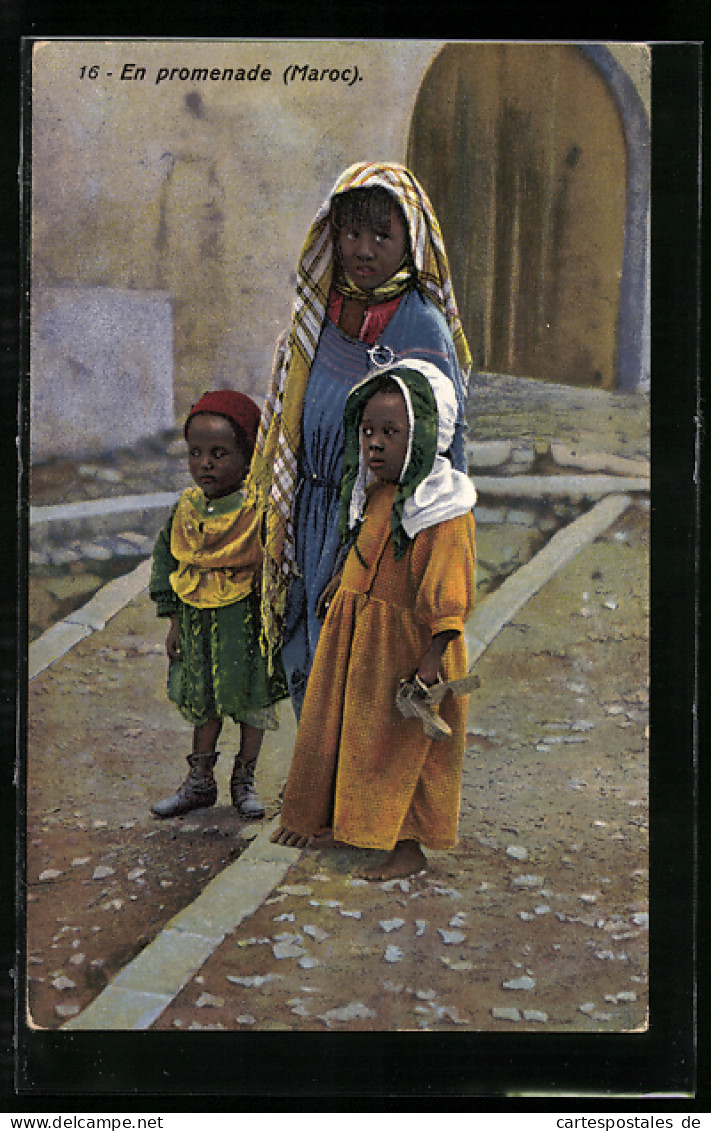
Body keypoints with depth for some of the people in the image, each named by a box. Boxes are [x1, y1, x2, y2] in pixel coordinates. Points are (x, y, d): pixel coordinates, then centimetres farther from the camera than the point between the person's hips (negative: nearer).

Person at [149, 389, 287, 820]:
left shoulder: (259, 510, -18)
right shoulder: (186, 508, -2)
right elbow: (168, 563, 8)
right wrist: (174, 623, 6)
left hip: (246, 622, -4)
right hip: (197, 620, 4)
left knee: (252, 699, 11)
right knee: (202, 700, 16)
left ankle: (245, 779, 29)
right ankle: (200, 781, 30)